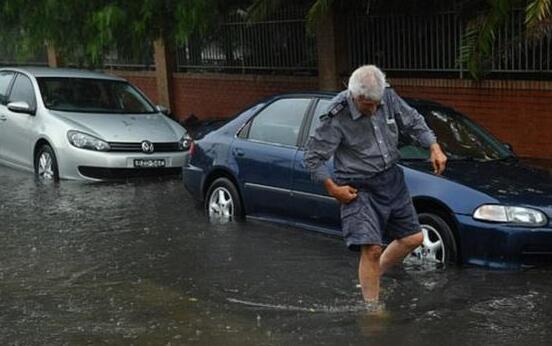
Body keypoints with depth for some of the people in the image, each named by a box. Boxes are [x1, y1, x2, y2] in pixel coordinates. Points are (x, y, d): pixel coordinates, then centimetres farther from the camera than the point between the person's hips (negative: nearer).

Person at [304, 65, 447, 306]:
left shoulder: (389, 98, -6)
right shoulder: (337, 117, -21)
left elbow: (414, 122, 11)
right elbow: (313, 157, -14)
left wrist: (434, 147, 0)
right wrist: (333, 189, -15)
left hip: (392, 179, 7)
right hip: (359, 188, -6)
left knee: (413, 238, 13)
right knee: (371, 248, -16)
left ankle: (373, 277, 32)